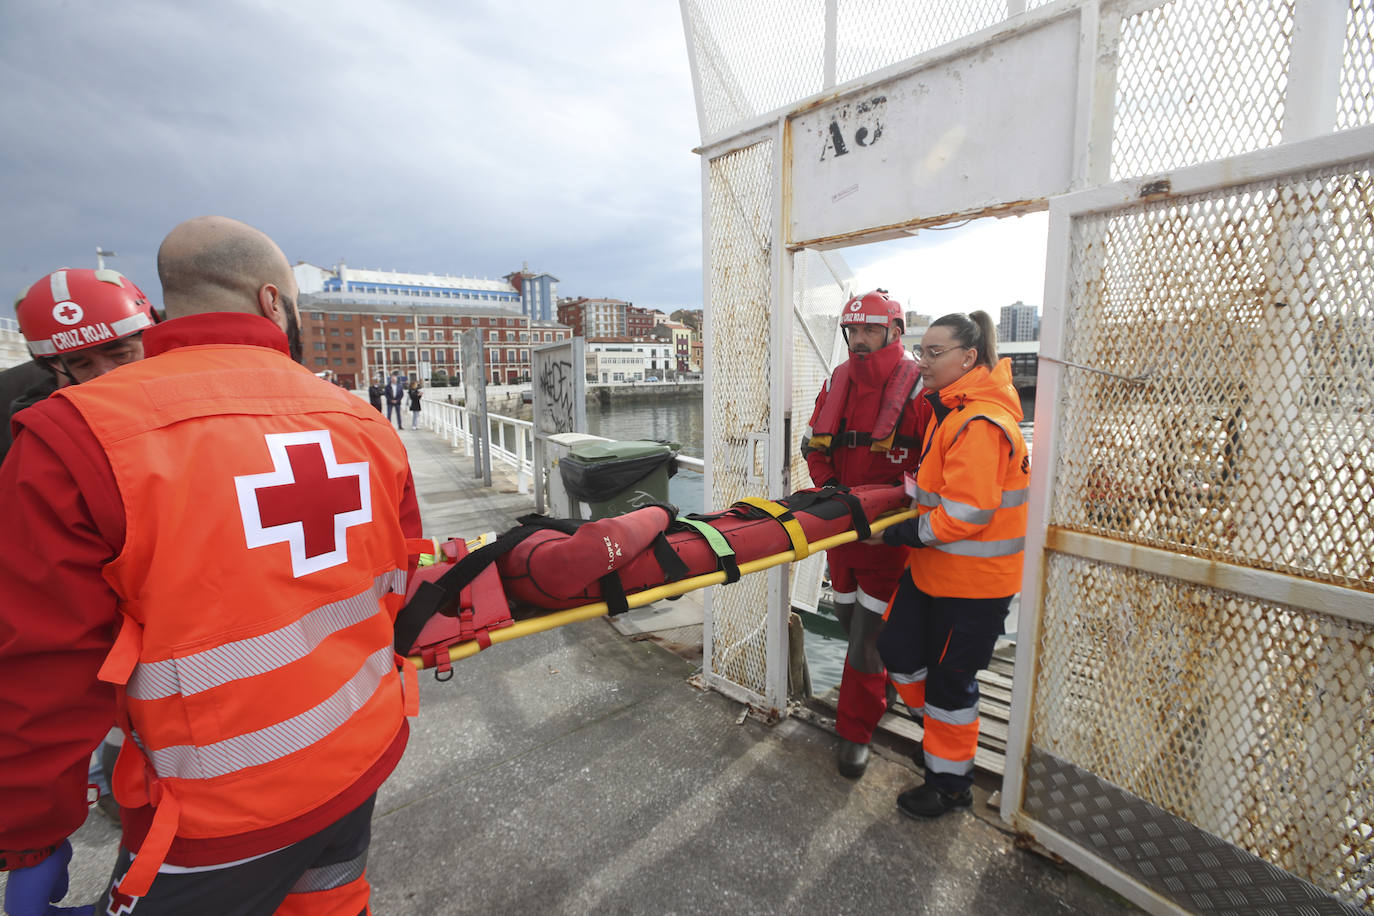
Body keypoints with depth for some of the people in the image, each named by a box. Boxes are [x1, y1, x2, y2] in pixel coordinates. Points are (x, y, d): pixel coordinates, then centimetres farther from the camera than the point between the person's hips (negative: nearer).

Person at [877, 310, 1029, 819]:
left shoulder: (980, 423, -24)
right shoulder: (951, 405, 8)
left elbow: (967, 513, -27)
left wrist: (913, 533, -17)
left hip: (973, 577, -9)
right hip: (933, 565, 9)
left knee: (950, 677, 7)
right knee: (898, 645, 14)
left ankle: (950, 783, 30)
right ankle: (941, 732, 40)